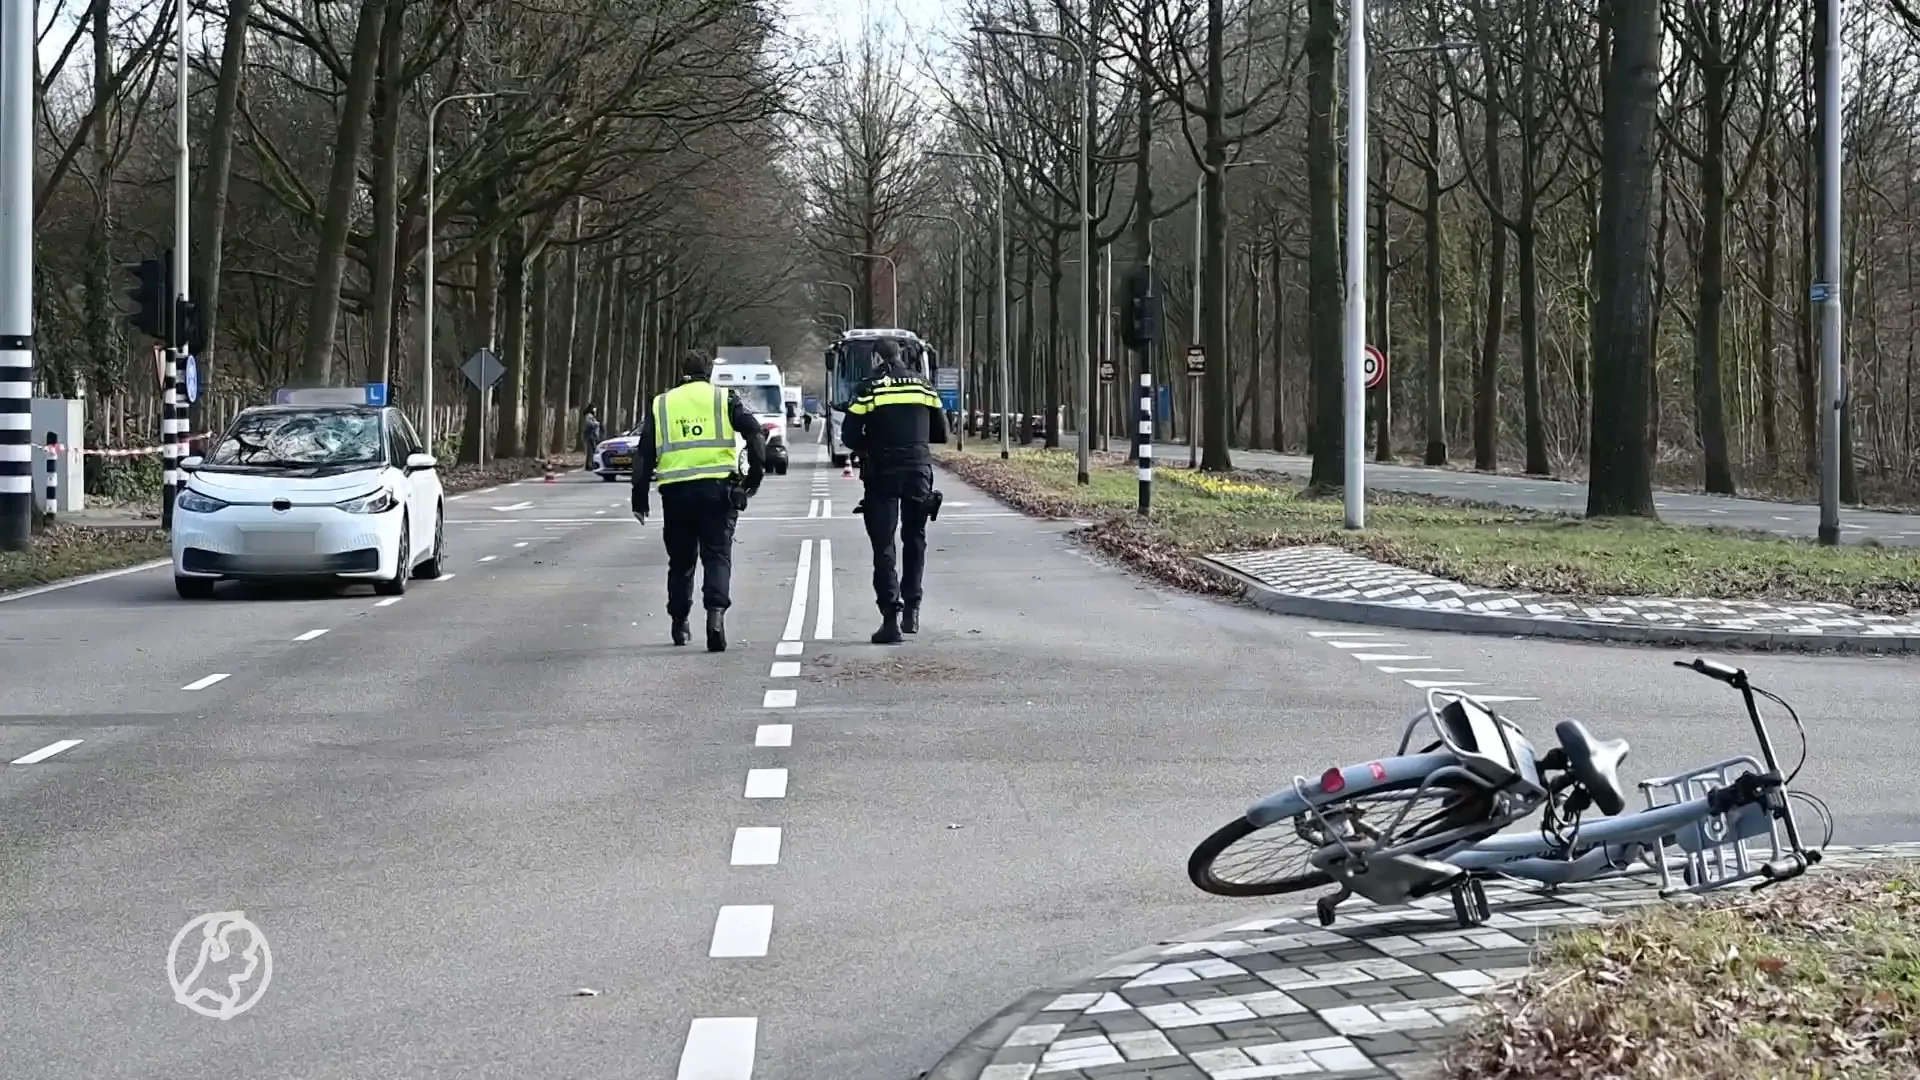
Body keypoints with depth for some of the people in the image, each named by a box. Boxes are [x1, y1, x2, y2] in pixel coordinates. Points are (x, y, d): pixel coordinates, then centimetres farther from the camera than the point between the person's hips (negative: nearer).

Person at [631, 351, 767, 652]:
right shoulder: (723, 399, 8)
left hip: (675, 491, 2)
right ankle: (716, 614, -24)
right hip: (717, 488, -2)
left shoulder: (661, 404, 14)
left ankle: (679, 623, 25)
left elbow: (644, 454, 12)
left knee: (681, 560, 17)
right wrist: (756, 474, 2)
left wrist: (639, 499, 14)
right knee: (717, 556, -2)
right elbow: (755, 432, -4)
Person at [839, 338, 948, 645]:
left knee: (883, 545, 0)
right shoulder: (923, 387, 8)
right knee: (914, 540, 18)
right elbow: (941, 433, 13)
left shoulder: (868, 390, -4)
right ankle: (911, 609, 17)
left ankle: (891, 616, -9)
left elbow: (849, 436, -6)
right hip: (919, 470, 3)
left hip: (882, 473, -3)